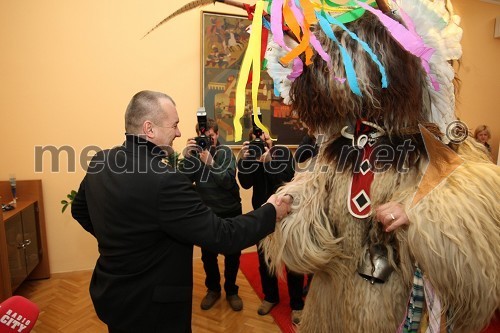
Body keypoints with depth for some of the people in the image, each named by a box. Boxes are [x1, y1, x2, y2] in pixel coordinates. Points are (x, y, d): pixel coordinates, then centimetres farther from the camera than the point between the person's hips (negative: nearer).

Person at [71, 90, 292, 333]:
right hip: (149, 306, -8)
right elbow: (221, 236, -28)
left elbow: (79, 210, 12)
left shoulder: (100, 161, -5)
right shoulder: (164, 180, -32)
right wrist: (271, 212, -16)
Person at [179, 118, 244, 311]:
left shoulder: (225, 152, -7)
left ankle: (231, 290, 33)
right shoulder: (195, 153, -2)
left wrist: (210, 162, -32)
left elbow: (228, 182, -20)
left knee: (232, 254, 11)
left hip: (230, 212, -1)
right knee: (207, 255, 12)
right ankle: (213, 289, 36)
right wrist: (187, 157, -27)